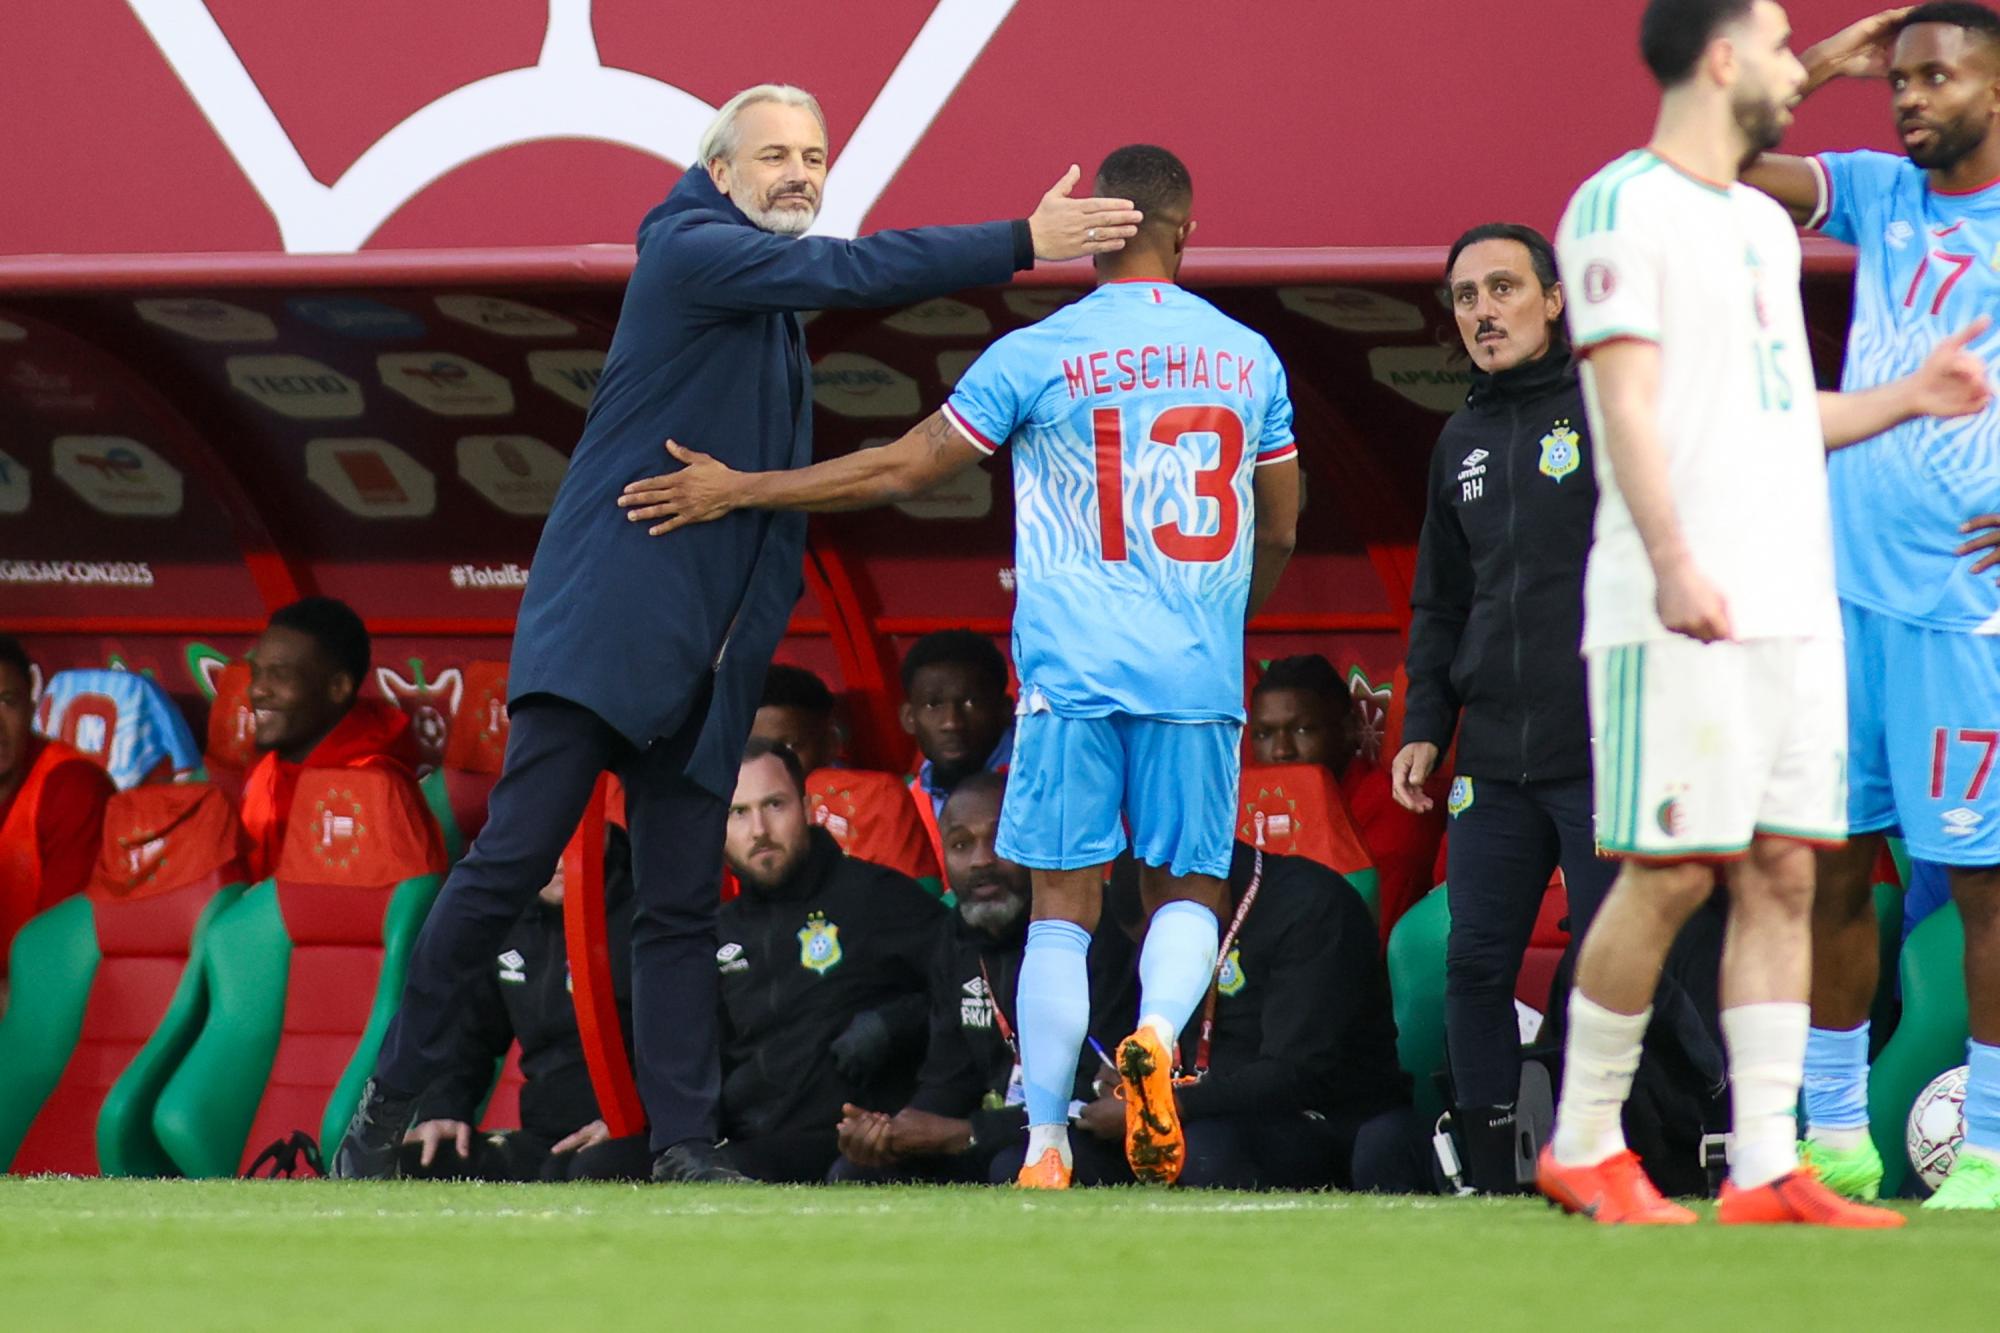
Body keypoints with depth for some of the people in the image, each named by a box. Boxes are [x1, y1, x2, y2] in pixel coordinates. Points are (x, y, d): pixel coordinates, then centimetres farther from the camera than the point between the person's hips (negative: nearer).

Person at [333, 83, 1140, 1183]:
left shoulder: (774, 296, 20)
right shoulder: (691, 251, -7)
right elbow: (846, 272, -18)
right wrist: (1023, 244, -21)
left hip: (701, 658, 8)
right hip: (603, 625, -8)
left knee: (683, 909, 4)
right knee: (512, 860, -11)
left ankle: (686, 1152, 1)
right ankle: (390, 1095, -3)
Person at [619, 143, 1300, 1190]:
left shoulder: (1037, 355, -2)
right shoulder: (1248, 358, 8)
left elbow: (903, 469, 0)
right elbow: (1279, 533, 17)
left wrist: (738, 490, 8)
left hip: (1074, 673, -2)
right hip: (1201, 678, 2)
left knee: (1064, 905, 3)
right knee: (1187, 890, 12)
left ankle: (1045, 1146, -1)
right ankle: (1157, 1032, -19)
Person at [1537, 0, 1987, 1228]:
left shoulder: (1765, 224, 21)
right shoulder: (1623, 208, -6)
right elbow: (1631, 406, -15)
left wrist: (1906, 398, 20)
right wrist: (1672, 560, -25)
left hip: (1797, 607, 8)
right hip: (1682, 615, -8)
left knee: (1784, 874, 2)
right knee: (1673, 872, -8)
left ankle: (1767, 1169, 2)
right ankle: (1583, 1147, 4)